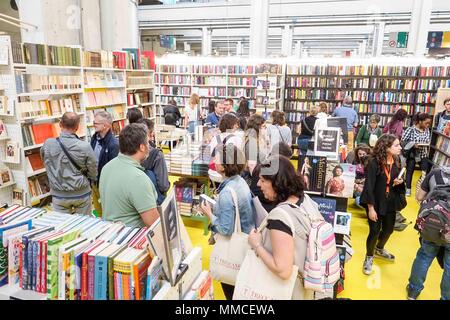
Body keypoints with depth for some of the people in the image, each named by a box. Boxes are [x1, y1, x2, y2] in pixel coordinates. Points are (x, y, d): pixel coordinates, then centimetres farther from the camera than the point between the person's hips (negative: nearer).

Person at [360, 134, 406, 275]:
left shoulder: (396, 161, -2)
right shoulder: (374, 162, -22)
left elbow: (398, 180, 14)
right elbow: (369, 186, -21)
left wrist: (400, 181, -11)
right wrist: (371, 208, -21)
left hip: (390, 202, 7)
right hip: (375, 202, -7)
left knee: (389, 229, 20)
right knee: (375, 231, 0)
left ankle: (379, 249, 50)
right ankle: (369, 257, 25)